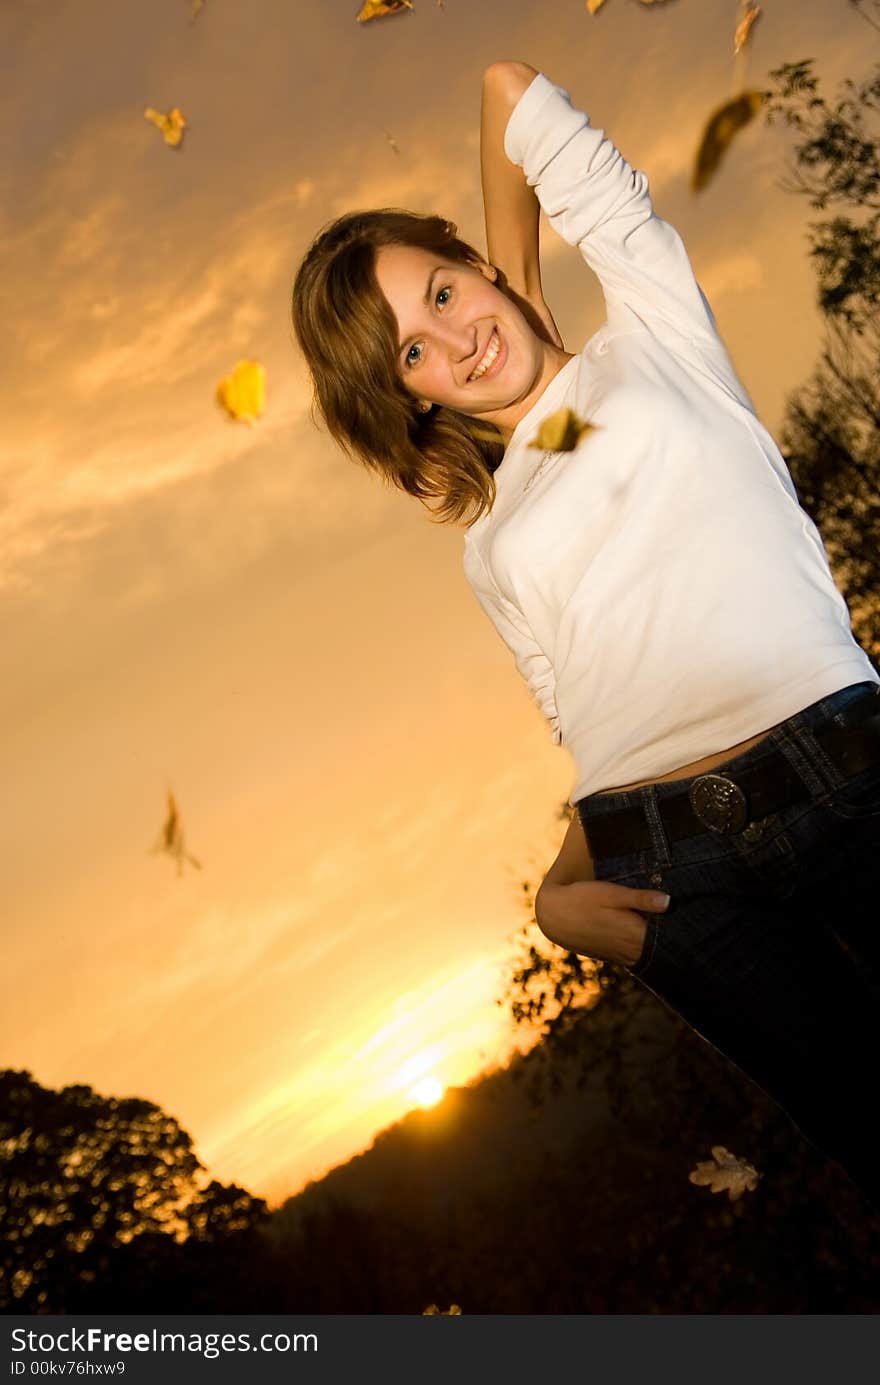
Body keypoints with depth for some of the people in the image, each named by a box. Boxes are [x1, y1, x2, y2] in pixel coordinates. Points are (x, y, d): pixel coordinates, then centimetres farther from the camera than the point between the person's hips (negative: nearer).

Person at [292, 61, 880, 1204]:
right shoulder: (491, 548, 21)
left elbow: (511, 91, 20)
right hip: (665, 874, 2)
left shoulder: (651, 326, 15)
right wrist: (556, 891, 1)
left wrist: (515, 285, 30)